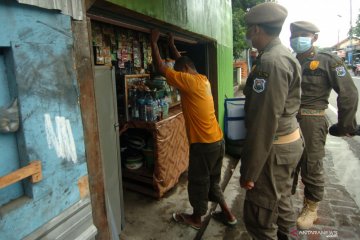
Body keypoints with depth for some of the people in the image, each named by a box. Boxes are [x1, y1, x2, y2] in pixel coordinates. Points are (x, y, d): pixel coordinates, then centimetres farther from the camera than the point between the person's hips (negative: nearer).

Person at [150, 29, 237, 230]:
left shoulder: (189, 81, -16)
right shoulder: (203, 79, 10)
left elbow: (161, 68, -10)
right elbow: (183, 62, 27)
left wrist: (154, 43, 1)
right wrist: (172, 46, 31)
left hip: (204, 144, -9)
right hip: (217, 140, 9)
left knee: (198, 182, 12)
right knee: (212, 180, 23)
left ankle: (196, 218, 32)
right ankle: (228, 214, 35)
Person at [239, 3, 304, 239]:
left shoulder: (270, 62, -22)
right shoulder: (284, 55, 12)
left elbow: (264, 121, -26)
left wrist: (249, 170, -22)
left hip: (275, 147, -10)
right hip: (289, 140, 10)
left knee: (259, 218, 1)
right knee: (281, 200, 23)